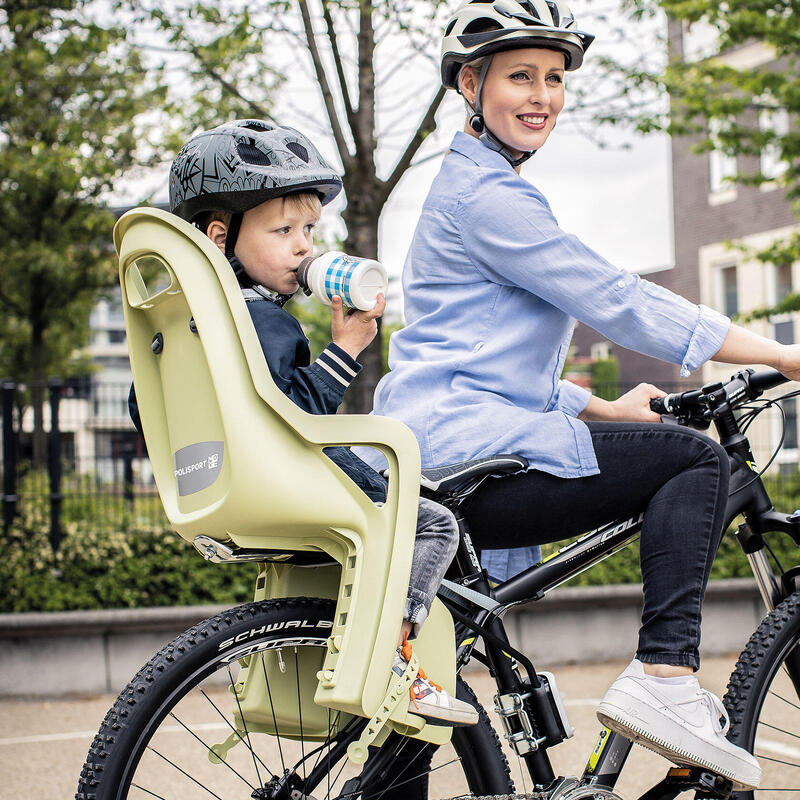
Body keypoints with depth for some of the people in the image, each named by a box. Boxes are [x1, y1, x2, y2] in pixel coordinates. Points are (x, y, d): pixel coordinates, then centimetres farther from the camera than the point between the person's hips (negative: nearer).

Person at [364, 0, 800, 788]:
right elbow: (616, 301, -14)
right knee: (695, 460, -9)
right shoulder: (485, 195, -8)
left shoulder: (463, 190, 25)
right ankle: (664, 677, -18)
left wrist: (603, 409, 24)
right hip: (459, 450, -11)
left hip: (428, 476, 11)